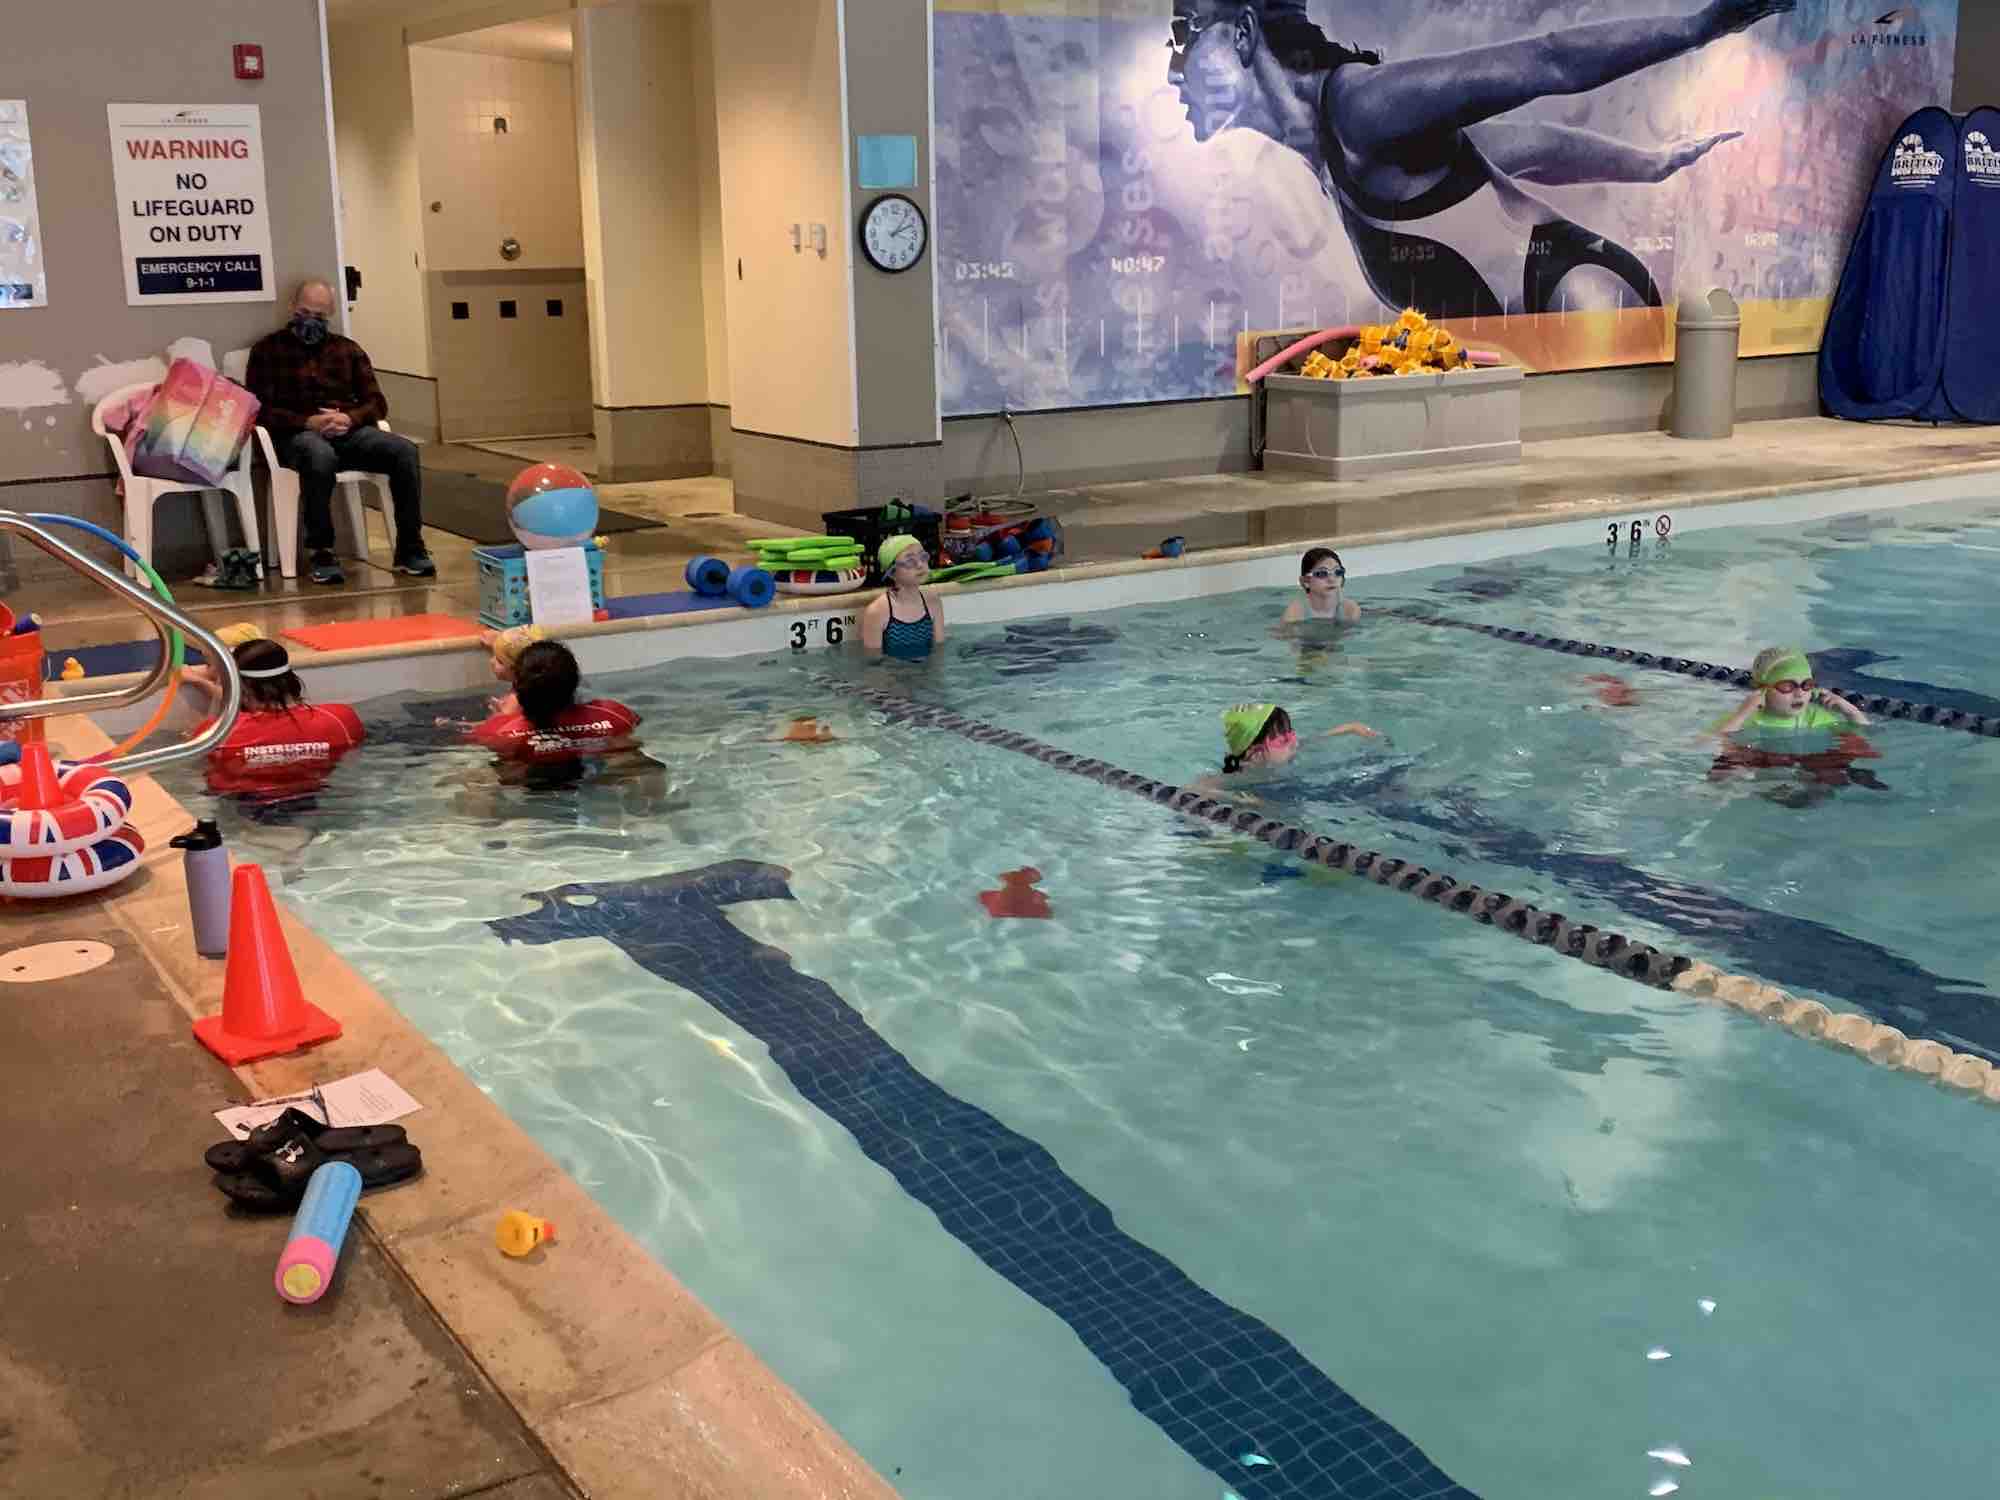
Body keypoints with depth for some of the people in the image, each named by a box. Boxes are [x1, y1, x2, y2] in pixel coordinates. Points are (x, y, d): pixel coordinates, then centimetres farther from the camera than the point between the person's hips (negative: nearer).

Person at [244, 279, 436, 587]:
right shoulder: (268, 350, 9)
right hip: (297, 434, -3)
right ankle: (321, 552, -31)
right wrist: (308, 422, -16)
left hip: (349, 432, 4)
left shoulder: (348, 349, 20)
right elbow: (260, 410, -1)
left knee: (405, 451, -26)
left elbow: (377, 403, 13)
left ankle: (410, 549, -21)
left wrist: (350, 418, -10)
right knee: (320, 455, -41)